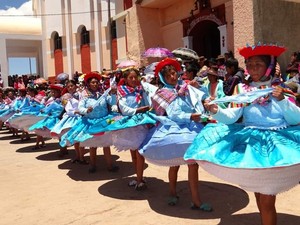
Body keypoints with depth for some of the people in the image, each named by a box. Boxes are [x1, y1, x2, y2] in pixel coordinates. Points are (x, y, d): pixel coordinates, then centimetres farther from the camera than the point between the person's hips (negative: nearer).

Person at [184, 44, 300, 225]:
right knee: (258, 194, 18)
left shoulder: (280, 89, 1)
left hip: (275, 144, -3)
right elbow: (231, 116, -9)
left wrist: (282, 101, -19)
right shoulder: (243, 90, 4)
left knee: (267, 201, -2)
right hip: (251, 144, 3)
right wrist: (216, 111, -28)